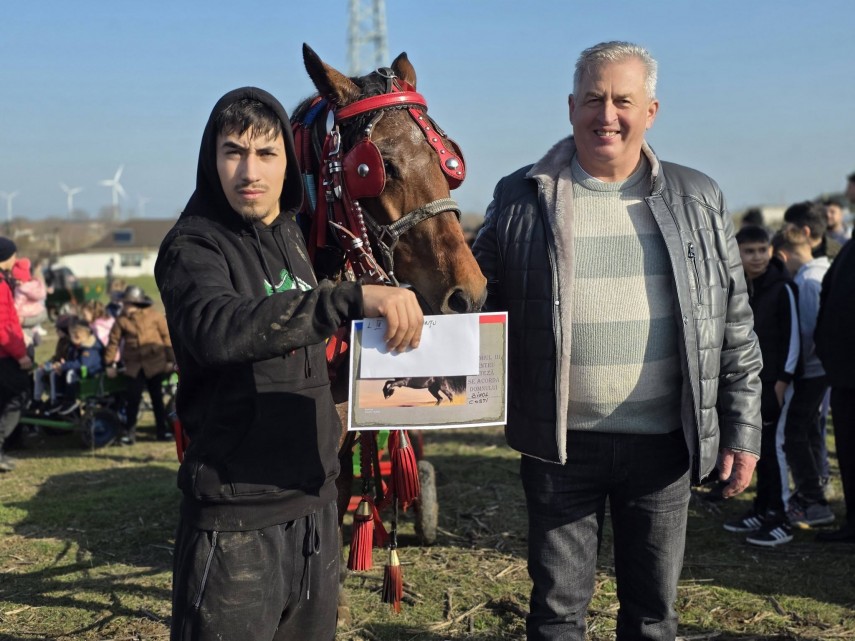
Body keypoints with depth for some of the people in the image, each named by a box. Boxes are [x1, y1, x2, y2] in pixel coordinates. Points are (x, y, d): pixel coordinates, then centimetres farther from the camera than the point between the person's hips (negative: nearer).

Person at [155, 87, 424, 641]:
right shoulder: (193, 247, -13)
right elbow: (218, 330, -36)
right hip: (236, 517, -7)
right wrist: (353, 298, -45)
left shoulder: (294, 236, 9)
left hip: (315, 503, 7)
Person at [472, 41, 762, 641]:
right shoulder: (521, 198, 0)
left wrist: (742, 430, 3)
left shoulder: (698, 201, 3)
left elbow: (735, 327, 6)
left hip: (664, 441, 1)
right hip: (559, 440, -1)